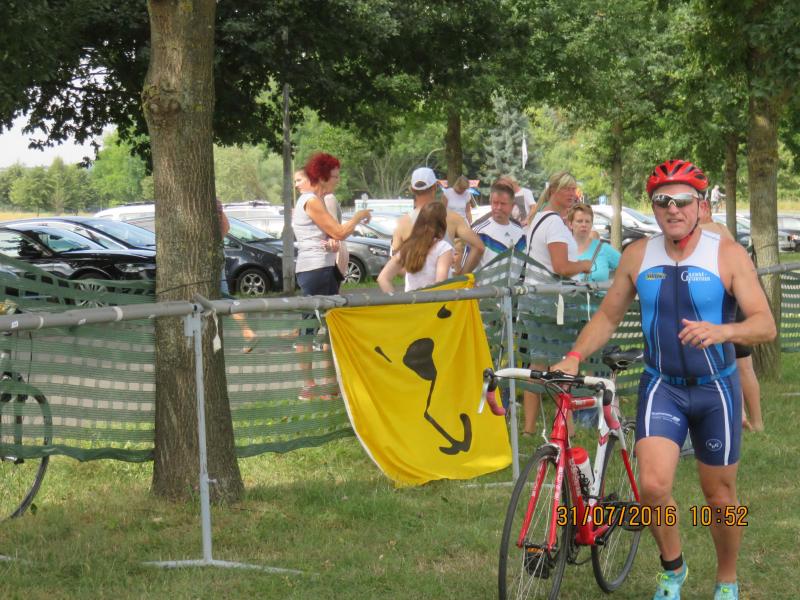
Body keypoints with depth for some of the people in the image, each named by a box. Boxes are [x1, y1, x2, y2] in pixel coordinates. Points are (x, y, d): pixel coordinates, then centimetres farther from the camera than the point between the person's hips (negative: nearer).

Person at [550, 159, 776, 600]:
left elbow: (765, 325, -18)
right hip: (661, 386, 1)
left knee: (720, 496, 9)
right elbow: (608, 316, 9)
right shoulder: (638, 256, -2)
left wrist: (721, 331, -38)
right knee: (653, 485, -17)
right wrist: (574, 356, -8)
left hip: (715, 389, -1)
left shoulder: (728, 255, -11)